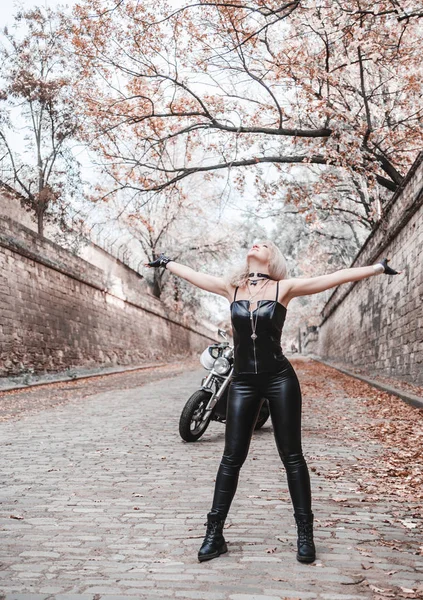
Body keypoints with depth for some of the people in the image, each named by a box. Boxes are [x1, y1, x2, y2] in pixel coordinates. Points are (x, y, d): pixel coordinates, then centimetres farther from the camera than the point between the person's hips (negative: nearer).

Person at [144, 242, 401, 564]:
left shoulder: (284, 287, -1)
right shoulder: (232, 287, 7)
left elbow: (336, 277, -1)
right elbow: (191, 274, 20)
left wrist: (378, 267, -1)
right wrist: (166, 262, 32)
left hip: (280, 379, -2)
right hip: (243, 382, 2)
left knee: (292, 456, 4)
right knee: (232, 457, 5)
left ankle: (305, 533, 16)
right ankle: (215, 533, 14)